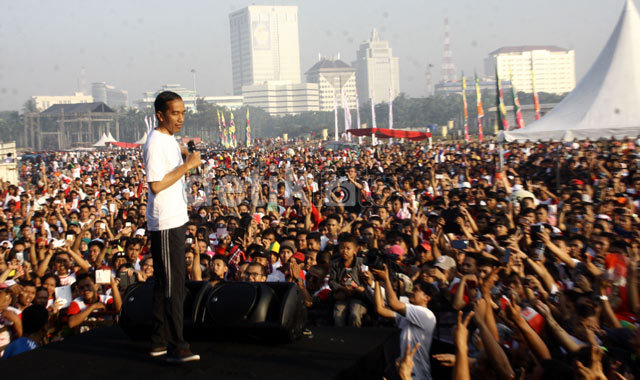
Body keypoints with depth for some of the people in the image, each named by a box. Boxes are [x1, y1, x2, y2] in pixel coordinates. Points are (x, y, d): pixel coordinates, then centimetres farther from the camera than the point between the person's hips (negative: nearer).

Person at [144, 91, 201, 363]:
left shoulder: (170, 139, 14)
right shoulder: (155, 143, -16)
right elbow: (156, 185, -24)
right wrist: (187, 165, -20)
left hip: (176, 220, 10)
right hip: (165, 224, -10)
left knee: (166, 282, 14)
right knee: (172, 284, -8)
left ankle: (160, 341, 23)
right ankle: (175, 348, -5)